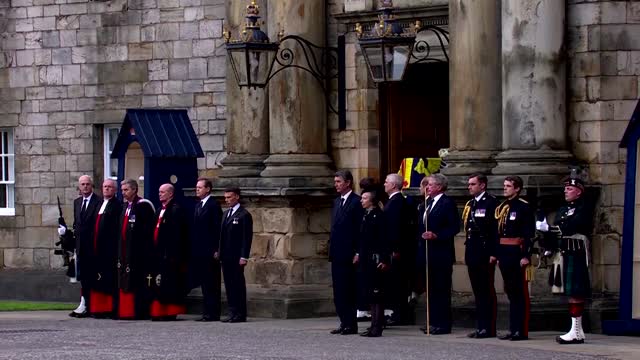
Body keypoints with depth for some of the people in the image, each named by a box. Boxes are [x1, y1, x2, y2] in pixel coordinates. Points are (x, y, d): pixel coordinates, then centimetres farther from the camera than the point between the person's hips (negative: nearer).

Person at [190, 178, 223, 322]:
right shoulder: (198, 206, 17)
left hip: (210, 251, -8)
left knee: (212, 284, -5)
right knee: (205, 284, 10)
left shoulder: (213, 205, -9)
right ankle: (207, 312, 13)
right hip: (200, 251, 8)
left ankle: (213, 313, -4)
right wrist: (193, 249, 12)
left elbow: (218, 228, -13)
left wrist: (216, 250, -17)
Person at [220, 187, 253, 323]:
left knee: (238, 285, -4)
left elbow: (247, 237, -10)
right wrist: (220, 253, 11)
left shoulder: (244, 215, -6)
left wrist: (244, 257, -16)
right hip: (226, 256, 7)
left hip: (237, 257, -7)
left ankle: (240, 314, -2)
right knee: (229, 285, 7)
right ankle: (233, 313, 10)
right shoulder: (226, 214, 18)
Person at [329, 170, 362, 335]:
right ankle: (344, 323, 12)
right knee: (338, 291, 8)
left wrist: (357, 252, -16)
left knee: (349, 290, -6)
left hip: (348, 253, -8)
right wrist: (331, 247, 14)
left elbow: (360, 229, -12)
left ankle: (351, 324, -2)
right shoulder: (337, 202, 18)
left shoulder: (357, 202, -8)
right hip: (337, 253, 8)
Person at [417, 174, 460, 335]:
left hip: (441, 253, -8)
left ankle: (443, 324, -3)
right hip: (428, 252, 8)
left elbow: (454, 227, -14)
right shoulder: (426, 203, 17)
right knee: (431, 289, 10)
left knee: (441, 289, -5)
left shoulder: (448, 203, -8)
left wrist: (436, 235, -20)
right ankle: (433, 321, 15)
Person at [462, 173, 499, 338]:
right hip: (472, 253, 8)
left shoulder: (491, 202, -8)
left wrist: (493, 253, -18)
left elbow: (495, 229, -13)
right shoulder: (470, 204, 17)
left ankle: (488, 328, -3)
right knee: (478, 291, 10)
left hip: (485, 254, -8)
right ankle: (481, 326, 13)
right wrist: (467, 250, 14)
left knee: (487, 291, -5)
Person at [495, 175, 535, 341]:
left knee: (520, 292, -4)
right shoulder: (501, 208, 14)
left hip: (517, 253, -8)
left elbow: (529, 233, -13)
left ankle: (522, 330, -3)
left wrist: (526, 256, -18)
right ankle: (513, 329, 15)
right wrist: (495, 253, 12)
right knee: (510, 291, 11)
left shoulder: (524, 207, -8)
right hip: (504, 253, 8)